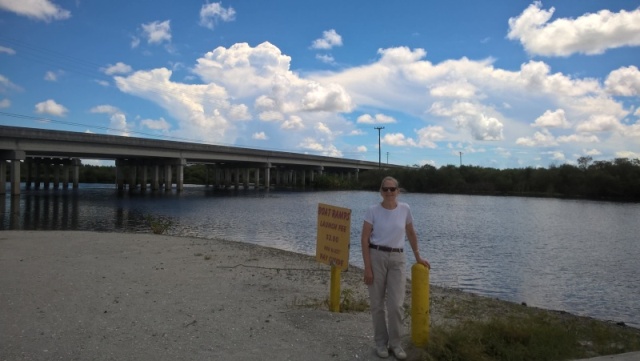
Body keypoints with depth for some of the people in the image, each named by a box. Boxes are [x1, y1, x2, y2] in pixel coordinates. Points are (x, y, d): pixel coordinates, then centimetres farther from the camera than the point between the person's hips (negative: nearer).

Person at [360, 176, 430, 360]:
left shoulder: (405, 209, 1)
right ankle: (381, 342, 23)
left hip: (398, 259, 2)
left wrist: (418, 257, 18)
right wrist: (367, 267, -11)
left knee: (396, 305, -1)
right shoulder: (373, 211, -7)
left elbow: (411, 233, 16)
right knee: (377, 304, 6)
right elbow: (365, 239, -7)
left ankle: (395, 343, 18)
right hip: (377, 257, -2)